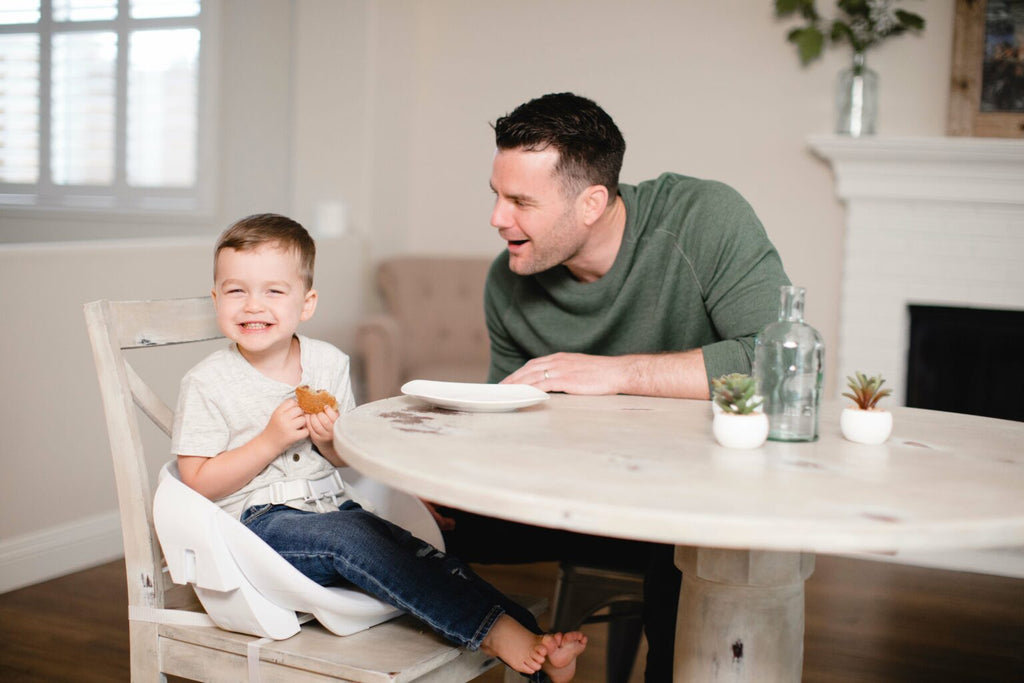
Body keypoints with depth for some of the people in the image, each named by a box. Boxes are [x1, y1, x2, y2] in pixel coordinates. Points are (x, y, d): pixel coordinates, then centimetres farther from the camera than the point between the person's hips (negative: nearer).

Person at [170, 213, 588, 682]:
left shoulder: (328, 363, 5)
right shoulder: (207, 383, -6)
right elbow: (200, 485, -9)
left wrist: (330, 440, -11)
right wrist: (271, 440, -18)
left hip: (331, 506, 5)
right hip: (258, 521, -5)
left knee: (408, 549, -19)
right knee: (346, 538, -30)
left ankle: (529, 641, -29)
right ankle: (497, 631, -36)